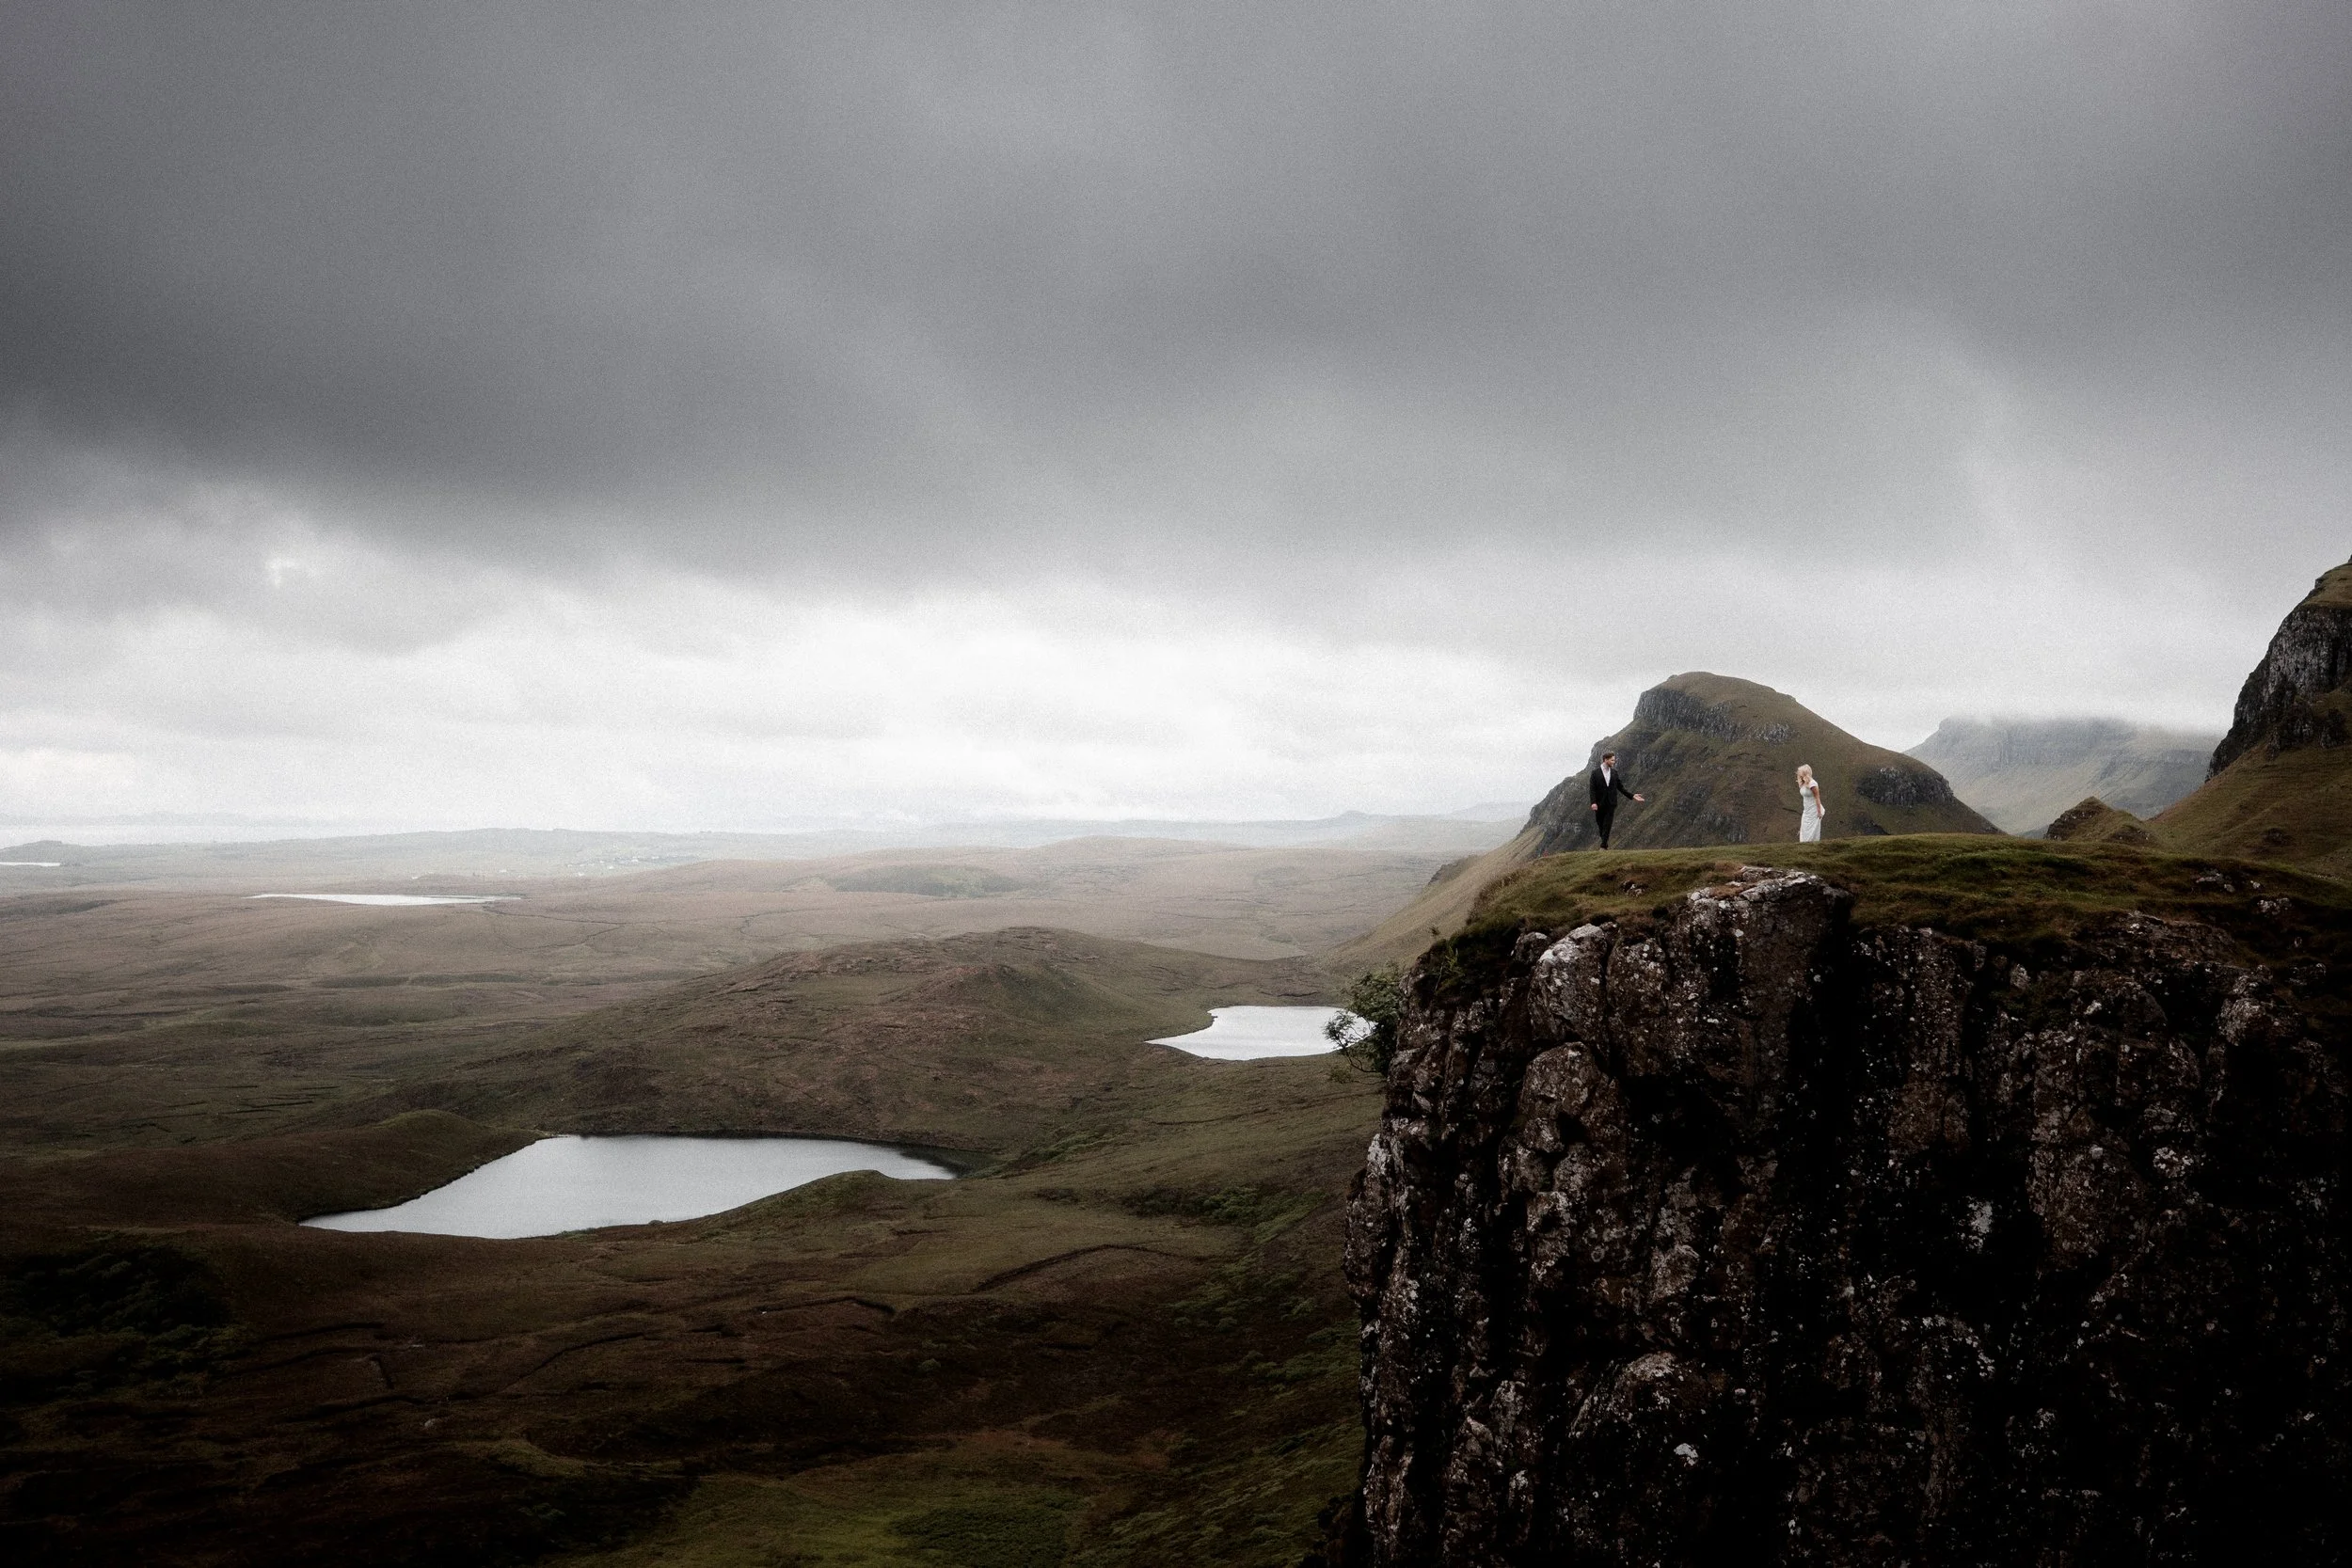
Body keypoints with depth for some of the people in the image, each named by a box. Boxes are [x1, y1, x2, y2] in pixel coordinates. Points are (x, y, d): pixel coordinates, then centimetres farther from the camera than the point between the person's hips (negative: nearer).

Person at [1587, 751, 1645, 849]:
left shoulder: (1615, 773, 8)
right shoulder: (1595, 773, -3)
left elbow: (1620, 787, 12)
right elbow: (1592, 789, -7)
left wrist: (1632, 796, 3)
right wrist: (1593, 802, -19)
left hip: (1611, 804, 1)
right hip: (1599, 804, -1)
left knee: (1607, 826, -7)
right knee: (1601, 825, 7)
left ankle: (1603, 846, -8)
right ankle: (1605, 842, 26)